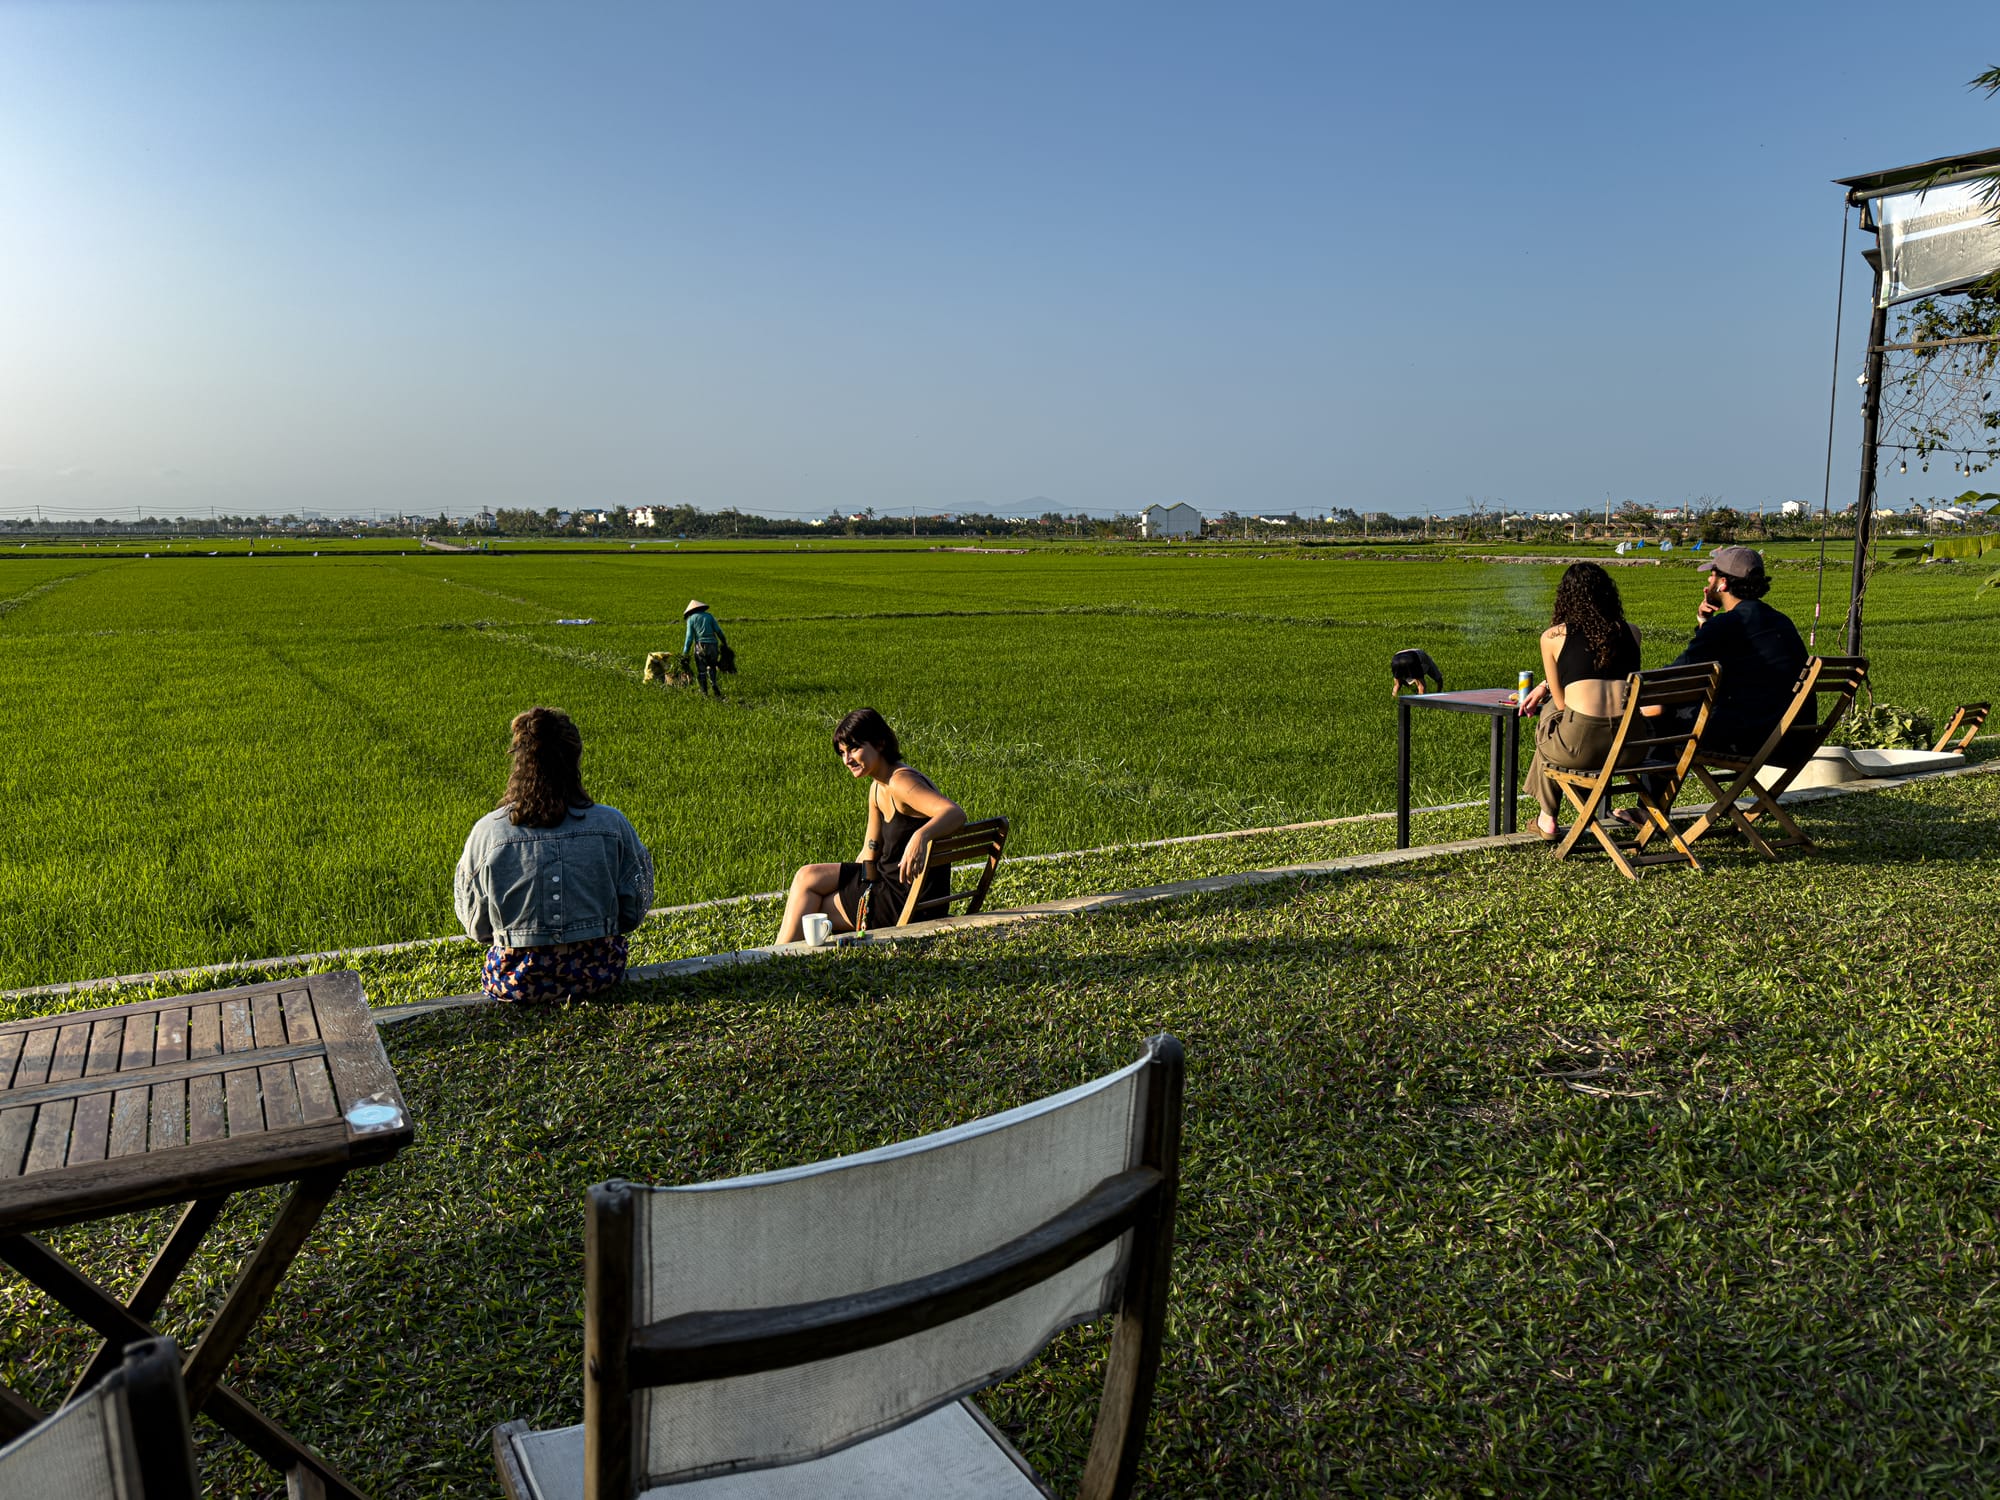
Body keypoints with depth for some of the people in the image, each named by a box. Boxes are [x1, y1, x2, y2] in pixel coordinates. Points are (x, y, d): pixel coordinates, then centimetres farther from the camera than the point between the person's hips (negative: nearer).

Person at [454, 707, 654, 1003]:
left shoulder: (487, 832, -12)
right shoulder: (611, 824, -11)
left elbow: (477, 927, 0)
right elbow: (633, 911, 0)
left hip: (517, 980, 1)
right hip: (598, 972, 0)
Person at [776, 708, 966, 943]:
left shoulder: (901, 781, -20)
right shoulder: (878, 787, 10)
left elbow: (956, 813, -36)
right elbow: (871, 852, 16)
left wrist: (921, 836, -53)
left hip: (910, 902, -9)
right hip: (892, 883, 9)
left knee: (810, 909, 0)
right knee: (807, 877, 13)